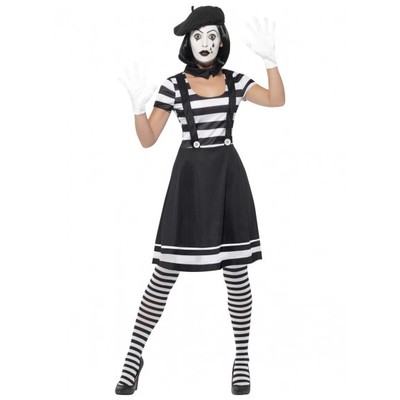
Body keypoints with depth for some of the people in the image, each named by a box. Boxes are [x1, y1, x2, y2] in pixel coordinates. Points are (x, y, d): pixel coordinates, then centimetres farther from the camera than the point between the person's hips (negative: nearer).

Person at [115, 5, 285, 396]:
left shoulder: (235, 81, 7)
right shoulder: (174, 84, 1)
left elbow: (277, 100, -9)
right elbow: (148, 140, -2)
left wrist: (269, 58, -18)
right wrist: (138, 107, -19)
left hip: (228, 176, 2)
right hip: (190, 177, -1)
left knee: (236, 273, 4)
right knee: (165, 274, -2)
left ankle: (242, 356, 19)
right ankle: (134, 354, 12)